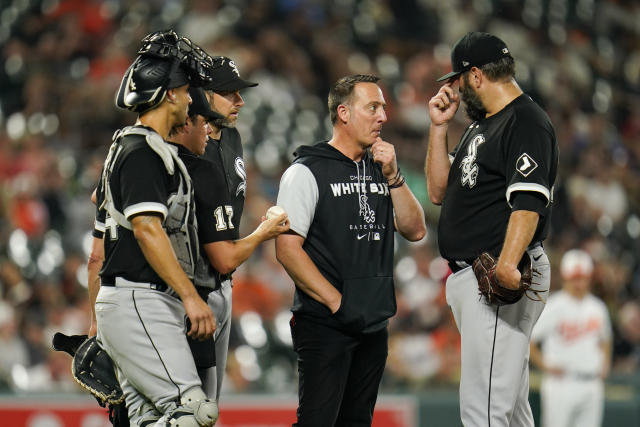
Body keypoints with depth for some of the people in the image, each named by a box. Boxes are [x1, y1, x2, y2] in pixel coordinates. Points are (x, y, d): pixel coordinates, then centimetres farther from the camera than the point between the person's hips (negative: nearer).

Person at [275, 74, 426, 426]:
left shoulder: (379, 169, 16)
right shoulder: (307, 172, -4)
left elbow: (415, 230, 10)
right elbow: (287, 248, -12)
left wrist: (392, 177, -3)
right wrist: (337, 302, -17)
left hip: (374, 325, 7)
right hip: (324, 323, -7)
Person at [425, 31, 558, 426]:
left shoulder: (527, 123, -10)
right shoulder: (481, 125, 22)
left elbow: (528, 203, -23)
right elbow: (439, 191, 23)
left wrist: (505, 267, -36)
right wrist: (439, 127, 14)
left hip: (498, 280, -11)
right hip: (468, 276, 11)